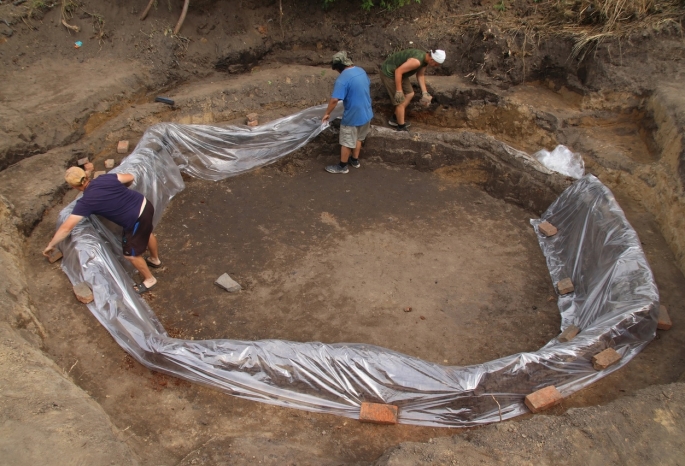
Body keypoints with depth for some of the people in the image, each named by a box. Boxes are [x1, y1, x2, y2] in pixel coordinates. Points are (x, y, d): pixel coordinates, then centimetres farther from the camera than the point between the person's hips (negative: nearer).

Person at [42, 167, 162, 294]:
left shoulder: (86, 202, -13)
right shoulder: (105, 178, 1)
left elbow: (66, 227, -11)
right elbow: (130, 177, 11)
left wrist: (51, 245, 3)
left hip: (137, 220, -7)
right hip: (145, 204, 8)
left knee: (130, 254, 15)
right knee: (147, 233, 36)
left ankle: (149, 280, 35)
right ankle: (155, 259, 62)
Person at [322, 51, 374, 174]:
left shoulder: (342, 79, -23)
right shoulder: (361, 71, 2)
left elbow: (334, 100, -27)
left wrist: (327, 113, -12)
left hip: (352, 116, -8)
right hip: (366, 113, 8)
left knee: (346, 143, 9)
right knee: (358, 138, 25)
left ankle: (342, 166, 23)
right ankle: (355, 160, 40)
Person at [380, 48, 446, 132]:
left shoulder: (425, 58, -2)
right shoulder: (417, 61, -32)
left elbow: (420, 75, 12)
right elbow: (398, 71, -31)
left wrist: (424, 93, 8)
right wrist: (399, 91, -25)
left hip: (398, 73, 10)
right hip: (389, 73, -10)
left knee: (410, 94, 17)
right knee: (401, 102, -3)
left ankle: (394, 119, 29)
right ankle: (401, 128, 14)